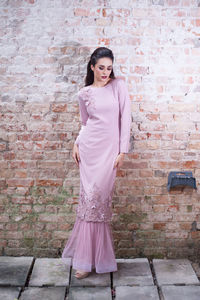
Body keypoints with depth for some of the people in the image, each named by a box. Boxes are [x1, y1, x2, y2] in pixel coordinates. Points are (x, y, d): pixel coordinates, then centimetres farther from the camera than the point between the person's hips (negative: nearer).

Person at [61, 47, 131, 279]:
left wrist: (123, 150, -5)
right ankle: (86, 259, 9)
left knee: (100, 197, -6)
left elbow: (125, 118, 0)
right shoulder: (84, 93, 9)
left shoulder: (118, 86, 4)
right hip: (89, 147, 2)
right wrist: (76, 144, 1)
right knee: (90, 197, -1)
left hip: (109, 148, -1)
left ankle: (95, 256, 9)